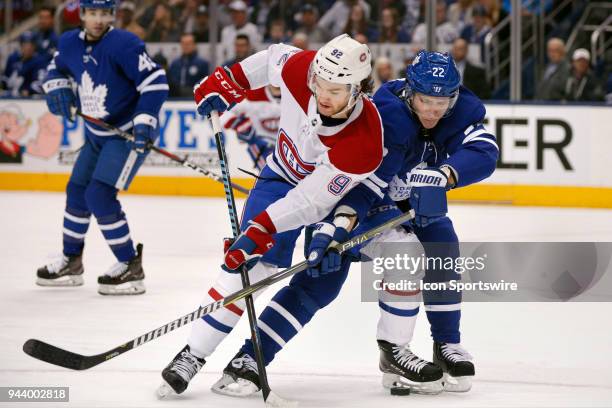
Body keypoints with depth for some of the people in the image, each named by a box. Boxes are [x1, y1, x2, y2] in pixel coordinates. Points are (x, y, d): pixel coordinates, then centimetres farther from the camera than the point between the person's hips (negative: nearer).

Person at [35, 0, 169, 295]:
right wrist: (58, 88, 0)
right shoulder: (70, 43, 0)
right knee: (77, 191, 14)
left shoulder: (123, 44, -23)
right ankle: (71, 262, 31)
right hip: (96, 134, 8)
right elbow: (57, 68, 21)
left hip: (128, 134, -8)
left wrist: (145, 121, -31)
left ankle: (130, 266, -8)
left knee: (99, 196, -17)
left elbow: (155, 82, -24)